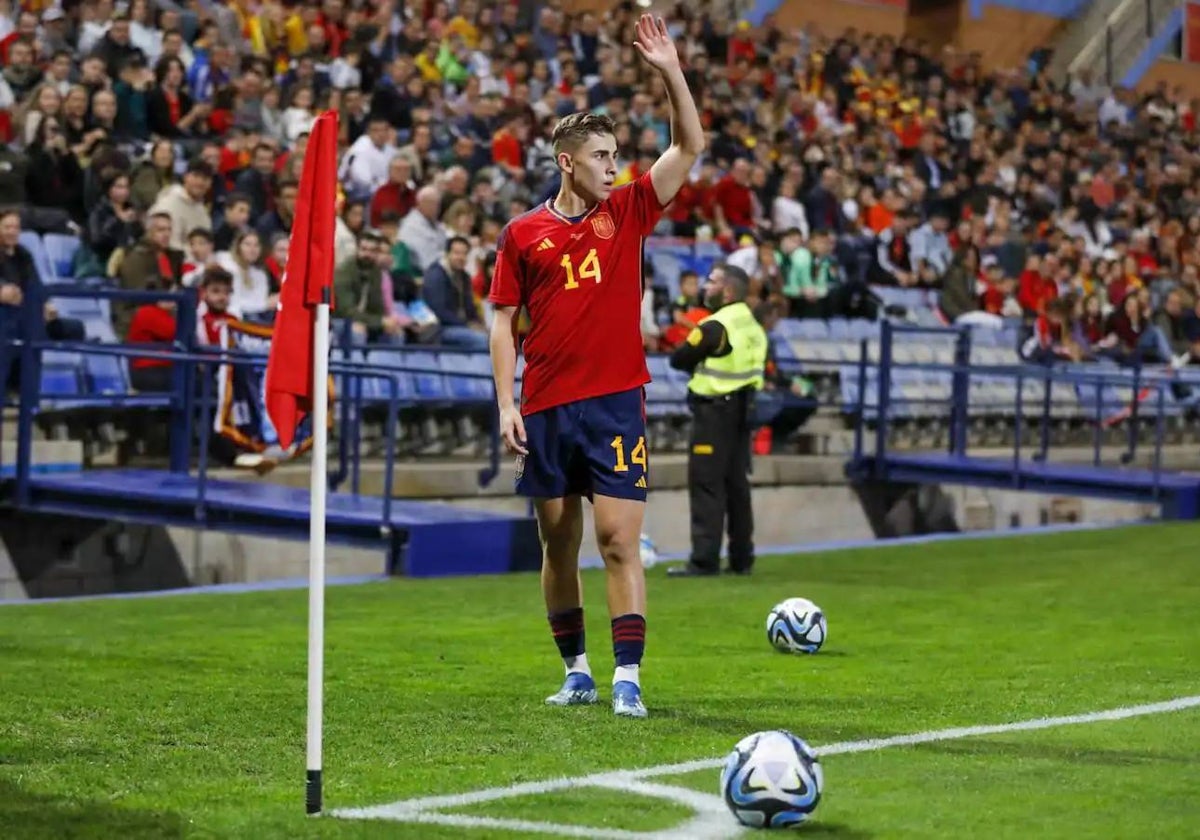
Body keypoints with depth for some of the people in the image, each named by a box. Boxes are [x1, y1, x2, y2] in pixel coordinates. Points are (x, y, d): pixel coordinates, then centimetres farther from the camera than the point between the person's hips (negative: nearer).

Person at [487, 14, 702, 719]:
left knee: (619, 540, -8)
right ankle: (577, 673, 20)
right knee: (559, 543, 8)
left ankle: (627, 679, -9)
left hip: (616, 403, -1)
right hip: (546, 409, 1)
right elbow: (504, 320, 7)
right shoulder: (524, 233, 6)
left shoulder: (628, 212, 7)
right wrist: (506, 403, -2)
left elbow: (690, 146, 3)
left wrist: (671, 72, -8)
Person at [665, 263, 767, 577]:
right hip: (743, 409, 9)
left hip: (714, 410, -8)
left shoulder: (715, 327, -16)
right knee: (737, 484, 14)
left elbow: (678, 360, -11)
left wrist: (698, 363, 8)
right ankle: (741, 558, 18)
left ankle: (704, 560, -8)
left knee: (706, 485, -6)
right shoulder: (754, 327, 11)